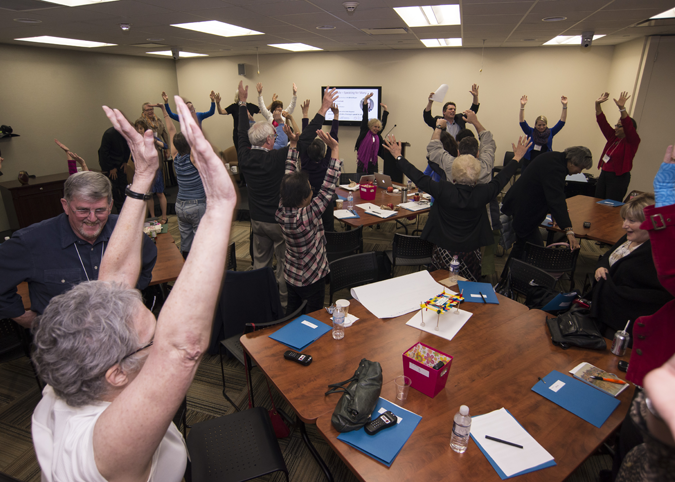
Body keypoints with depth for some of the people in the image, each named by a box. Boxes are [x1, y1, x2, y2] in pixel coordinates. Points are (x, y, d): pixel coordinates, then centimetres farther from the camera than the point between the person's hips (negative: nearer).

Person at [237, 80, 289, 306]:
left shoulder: (245, 157, -7)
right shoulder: (277, 158, -22)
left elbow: (242, 133, 11)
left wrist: (242, 102, 21)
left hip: (257, 220, 6)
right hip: (280, 221, -6)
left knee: (260, 261, 19)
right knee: (284, 262, 10)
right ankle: (283, 300, 22)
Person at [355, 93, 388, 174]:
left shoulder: (378, 135, 11)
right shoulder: (365, 132, 1)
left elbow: (383, 123, 22)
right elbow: (365, 117, -2)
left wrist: (385, 110, 26)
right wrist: (365, 100, -4)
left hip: (373, 163, 4)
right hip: (362, 162, -4)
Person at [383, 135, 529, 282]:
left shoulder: (443, 190, -19)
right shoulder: (482, 193, -13)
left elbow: (419, 178, -8)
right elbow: (501, 179, 5)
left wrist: (398, 156, 3)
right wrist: (517, 157, 22)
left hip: (444, 252, -1)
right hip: (471, 253, 1)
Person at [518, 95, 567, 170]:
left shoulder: (550, 133, 8)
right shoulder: (531, 132, 3)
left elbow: (562, 122, 5)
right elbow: (522, 122, -8)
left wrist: (564, 106, -3)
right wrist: (522, 106, -19)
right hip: (528, 164, -1)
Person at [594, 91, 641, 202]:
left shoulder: (632, 141, -7)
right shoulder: (613, 137, 10)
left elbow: (628, 127, -27)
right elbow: (602, 122, 5)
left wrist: (622, 108, -38)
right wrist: (597, 104, -5)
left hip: (618, 178, -7)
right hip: (604, 174, 7)